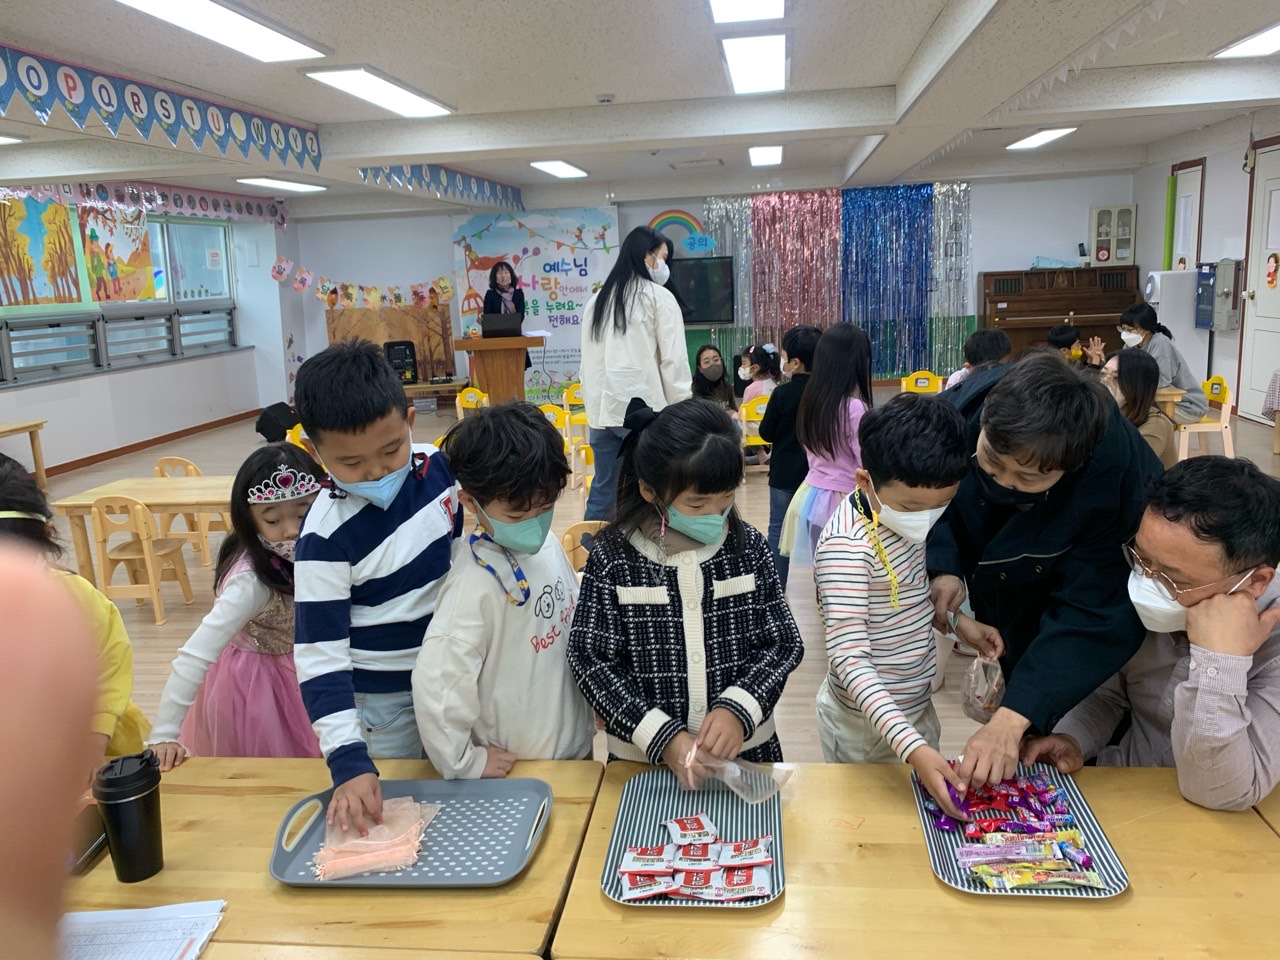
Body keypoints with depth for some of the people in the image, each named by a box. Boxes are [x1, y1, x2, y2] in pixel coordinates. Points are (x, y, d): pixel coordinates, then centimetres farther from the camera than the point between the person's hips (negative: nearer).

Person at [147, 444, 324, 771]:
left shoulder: (303, 553, -17)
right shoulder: (251, 582, -35)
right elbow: (194, 656, -38)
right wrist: (164, 735, -38)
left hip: (290, 676, 6)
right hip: (256, 686, -6)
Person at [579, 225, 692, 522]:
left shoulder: (597, 299, 16)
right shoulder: (658, 297, -1)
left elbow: (588, 359, 14)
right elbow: (673, 359, -6)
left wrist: (592, 404, 16)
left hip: (602, 409, 6)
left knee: (603, 488, 12)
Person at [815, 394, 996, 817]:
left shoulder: (904, 512, -5)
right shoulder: (846, 546, -31)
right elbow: (849, 659, -33)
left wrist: (956, 621, -1)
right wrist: (911, 747, -39)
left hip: (915, 704, 8)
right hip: (868, 724, -8)